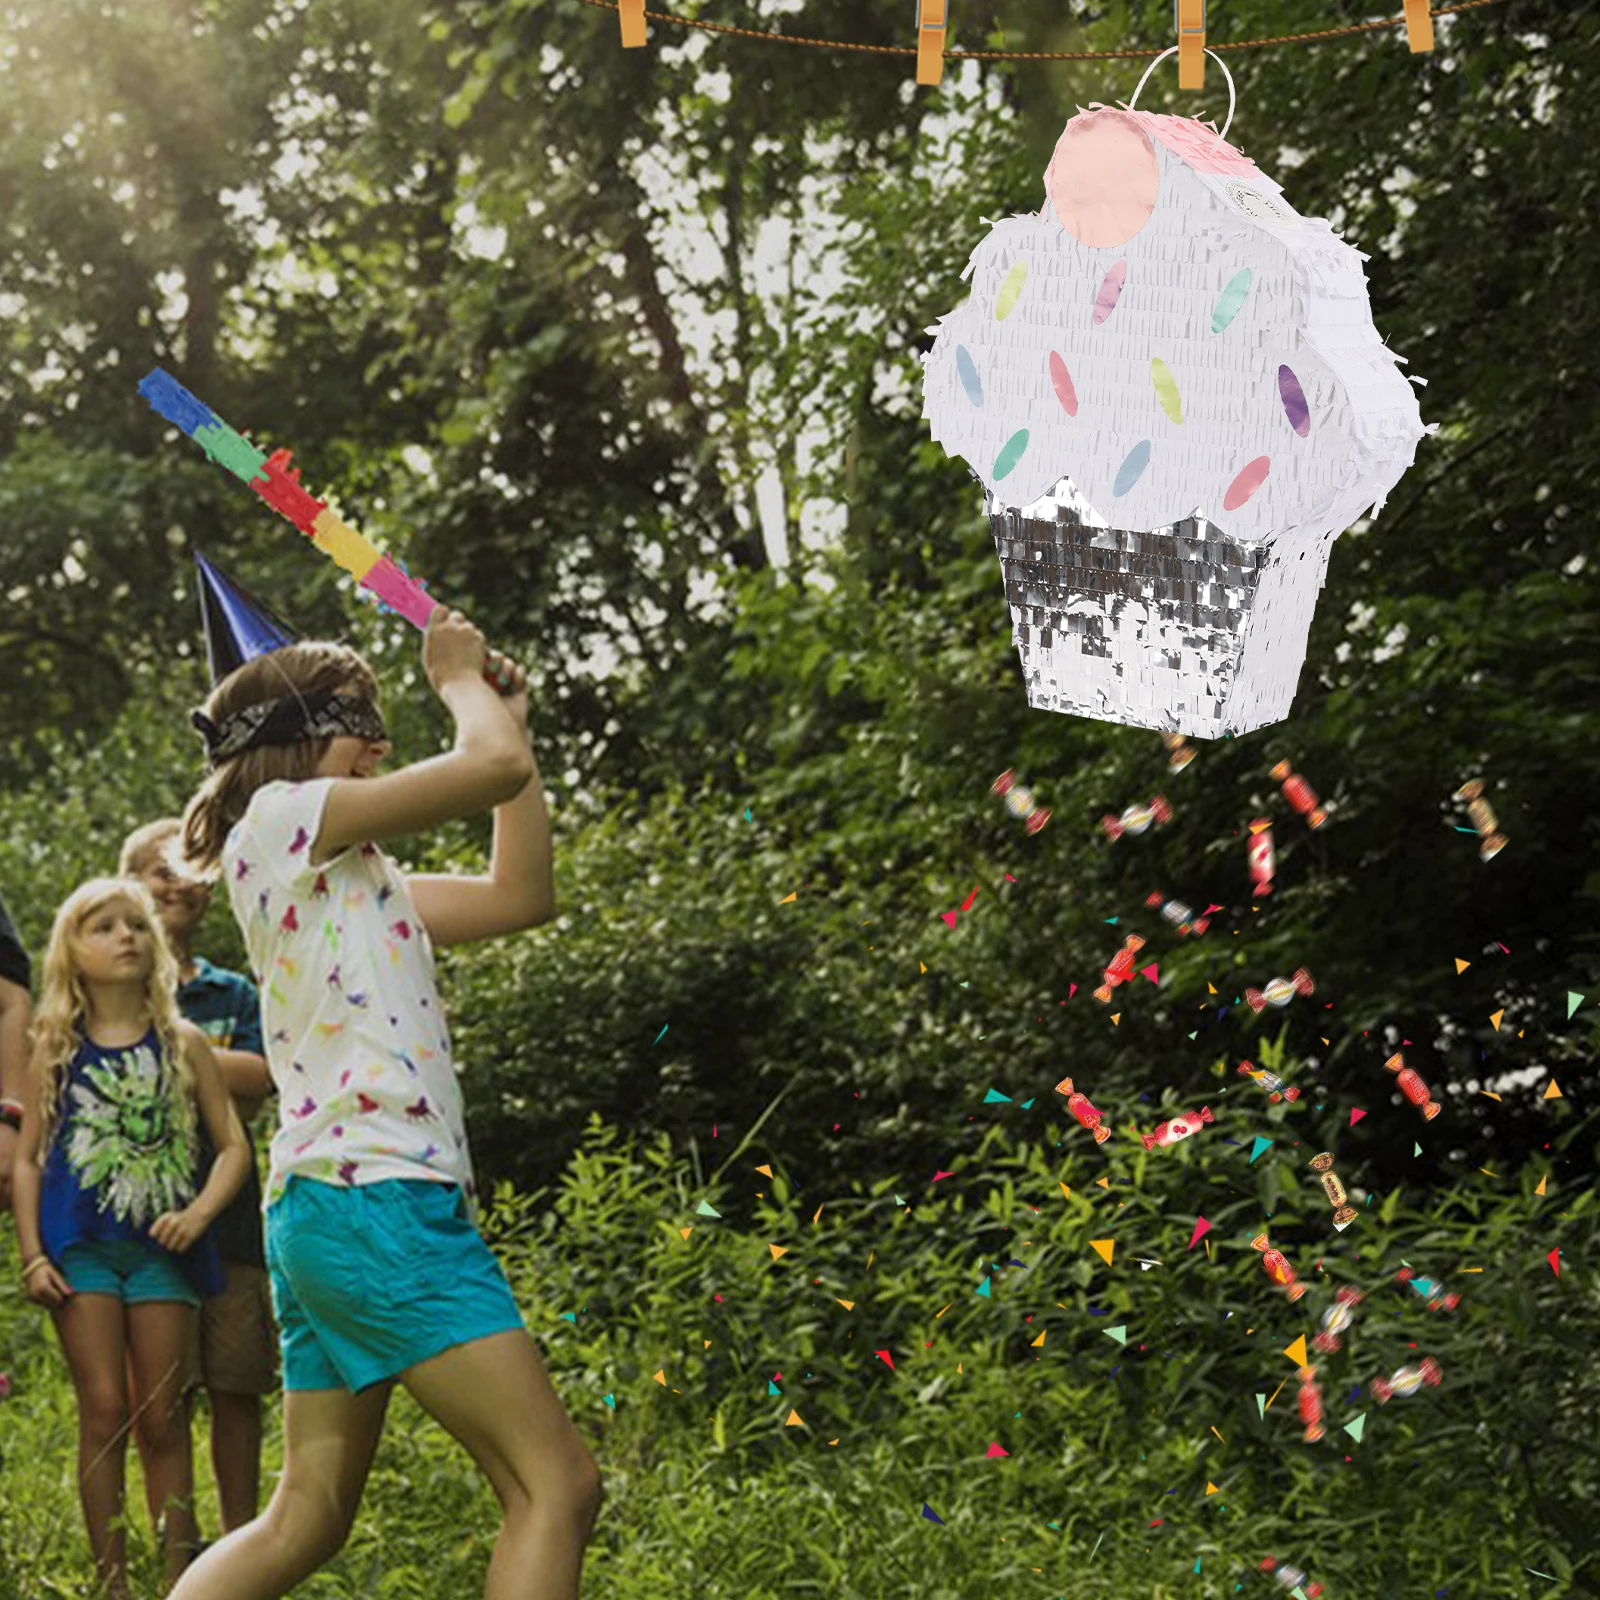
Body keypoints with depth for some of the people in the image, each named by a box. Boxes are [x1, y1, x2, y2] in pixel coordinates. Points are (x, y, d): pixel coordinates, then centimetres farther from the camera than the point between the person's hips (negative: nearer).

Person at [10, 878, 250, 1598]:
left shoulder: (183, 1044, 5)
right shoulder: (56, 1049, 5)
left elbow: (233, 1146, 6)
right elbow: (27, 1159, 6)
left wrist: (199, 1213, -11)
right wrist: (31, 1255, -3)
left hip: (161, 1247, 1)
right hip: (82, 1245, 0)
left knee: (162, 1420, 3)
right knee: (104, 1411, -4)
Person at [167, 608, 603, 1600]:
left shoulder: (356, 876, 24)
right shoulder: (282, 816, -4)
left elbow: (521, 895, 22)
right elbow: (496, 769, -10)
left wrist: (509, 718, 23)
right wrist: (460, 677, 10)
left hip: (326, 1216, 10)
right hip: (374, 1197, -10)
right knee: (558, 1484, -11)